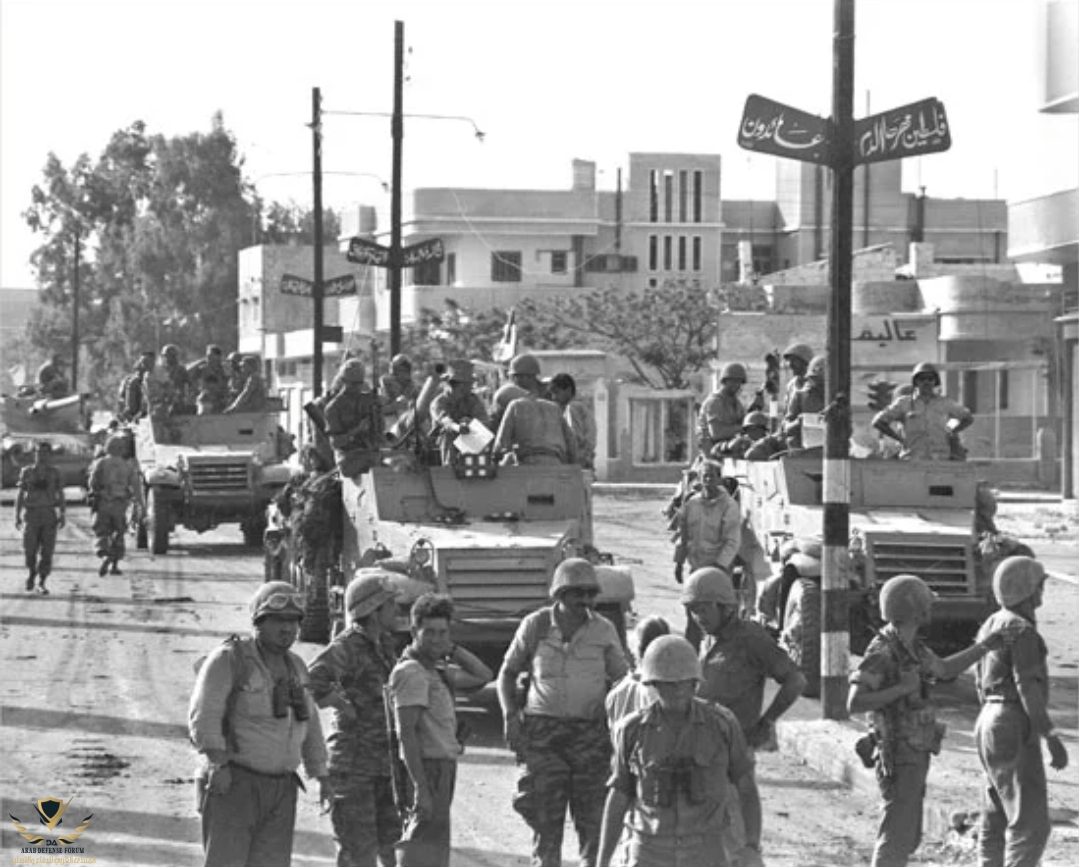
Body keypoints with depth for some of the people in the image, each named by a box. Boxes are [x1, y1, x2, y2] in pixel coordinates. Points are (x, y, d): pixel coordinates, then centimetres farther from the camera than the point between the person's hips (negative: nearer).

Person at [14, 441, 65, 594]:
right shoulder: (27, 472, 5)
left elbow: (60, 496, 5)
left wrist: (62, 515, -6)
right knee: (30, 550, -4)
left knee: (47, 552, -5)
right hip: (31, 514, 0)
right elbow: (20, 495, 6)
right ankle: (31, 573, 25)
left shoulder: (55, 473, 5)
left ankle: (41, 583, 4)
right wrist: (17, 516, 0)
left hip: (49, 515, 0)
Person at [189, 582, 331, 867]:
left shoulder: (293, 668, 11)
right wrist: (218, 764, -29)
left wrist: (323, 778, 14)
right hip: (232, 782, -6)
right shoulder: (228, 660, -11)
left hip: (278, 790, 6)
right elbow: (203, 716, -19)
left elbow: (308, 726, 18)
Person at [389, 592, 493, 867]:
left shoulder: (438, 670, 14)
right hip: (428, 768, -10)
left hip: (443, 768, 10)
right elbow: (406, 733, -20)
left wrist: (451, 648, 8)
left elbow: (483, 676, 19)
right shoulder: (411, 672, -14)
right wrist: (421, 788, -25)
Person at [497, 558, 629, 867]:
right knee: (545, 818, -2)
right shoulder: (535, 626, 2)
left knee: (594, 819, 0)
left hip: (590, 734, 1)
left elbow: (622, 679, 11)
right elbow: (507, 673, 12)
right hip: (542, 734, -1)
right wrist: (510, 715, -2)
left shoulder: (604, 631, 2)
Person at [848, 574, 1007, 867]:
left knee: (906, 837, 14)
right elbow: (854, 704, -26)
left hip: (914, 757, 9)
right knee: (896, 837, -7)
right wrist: (901, 689, -25)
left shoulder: (910, 646, 8)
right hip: (898, 760, -9)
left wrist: (981, 647, 15)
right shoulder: (881, 652, -20)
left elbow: (944, 670, 25)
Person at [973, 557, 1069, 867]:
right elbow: (1028, 688, -22)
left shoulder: (992, 626, 13)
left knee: (998, 822, 13)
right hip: (1015, 732, -10)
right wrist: (1052, 739, -22)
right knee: (1031, 825, -8)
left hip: (993, 725, 10)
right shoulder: (1023, 631, -17)